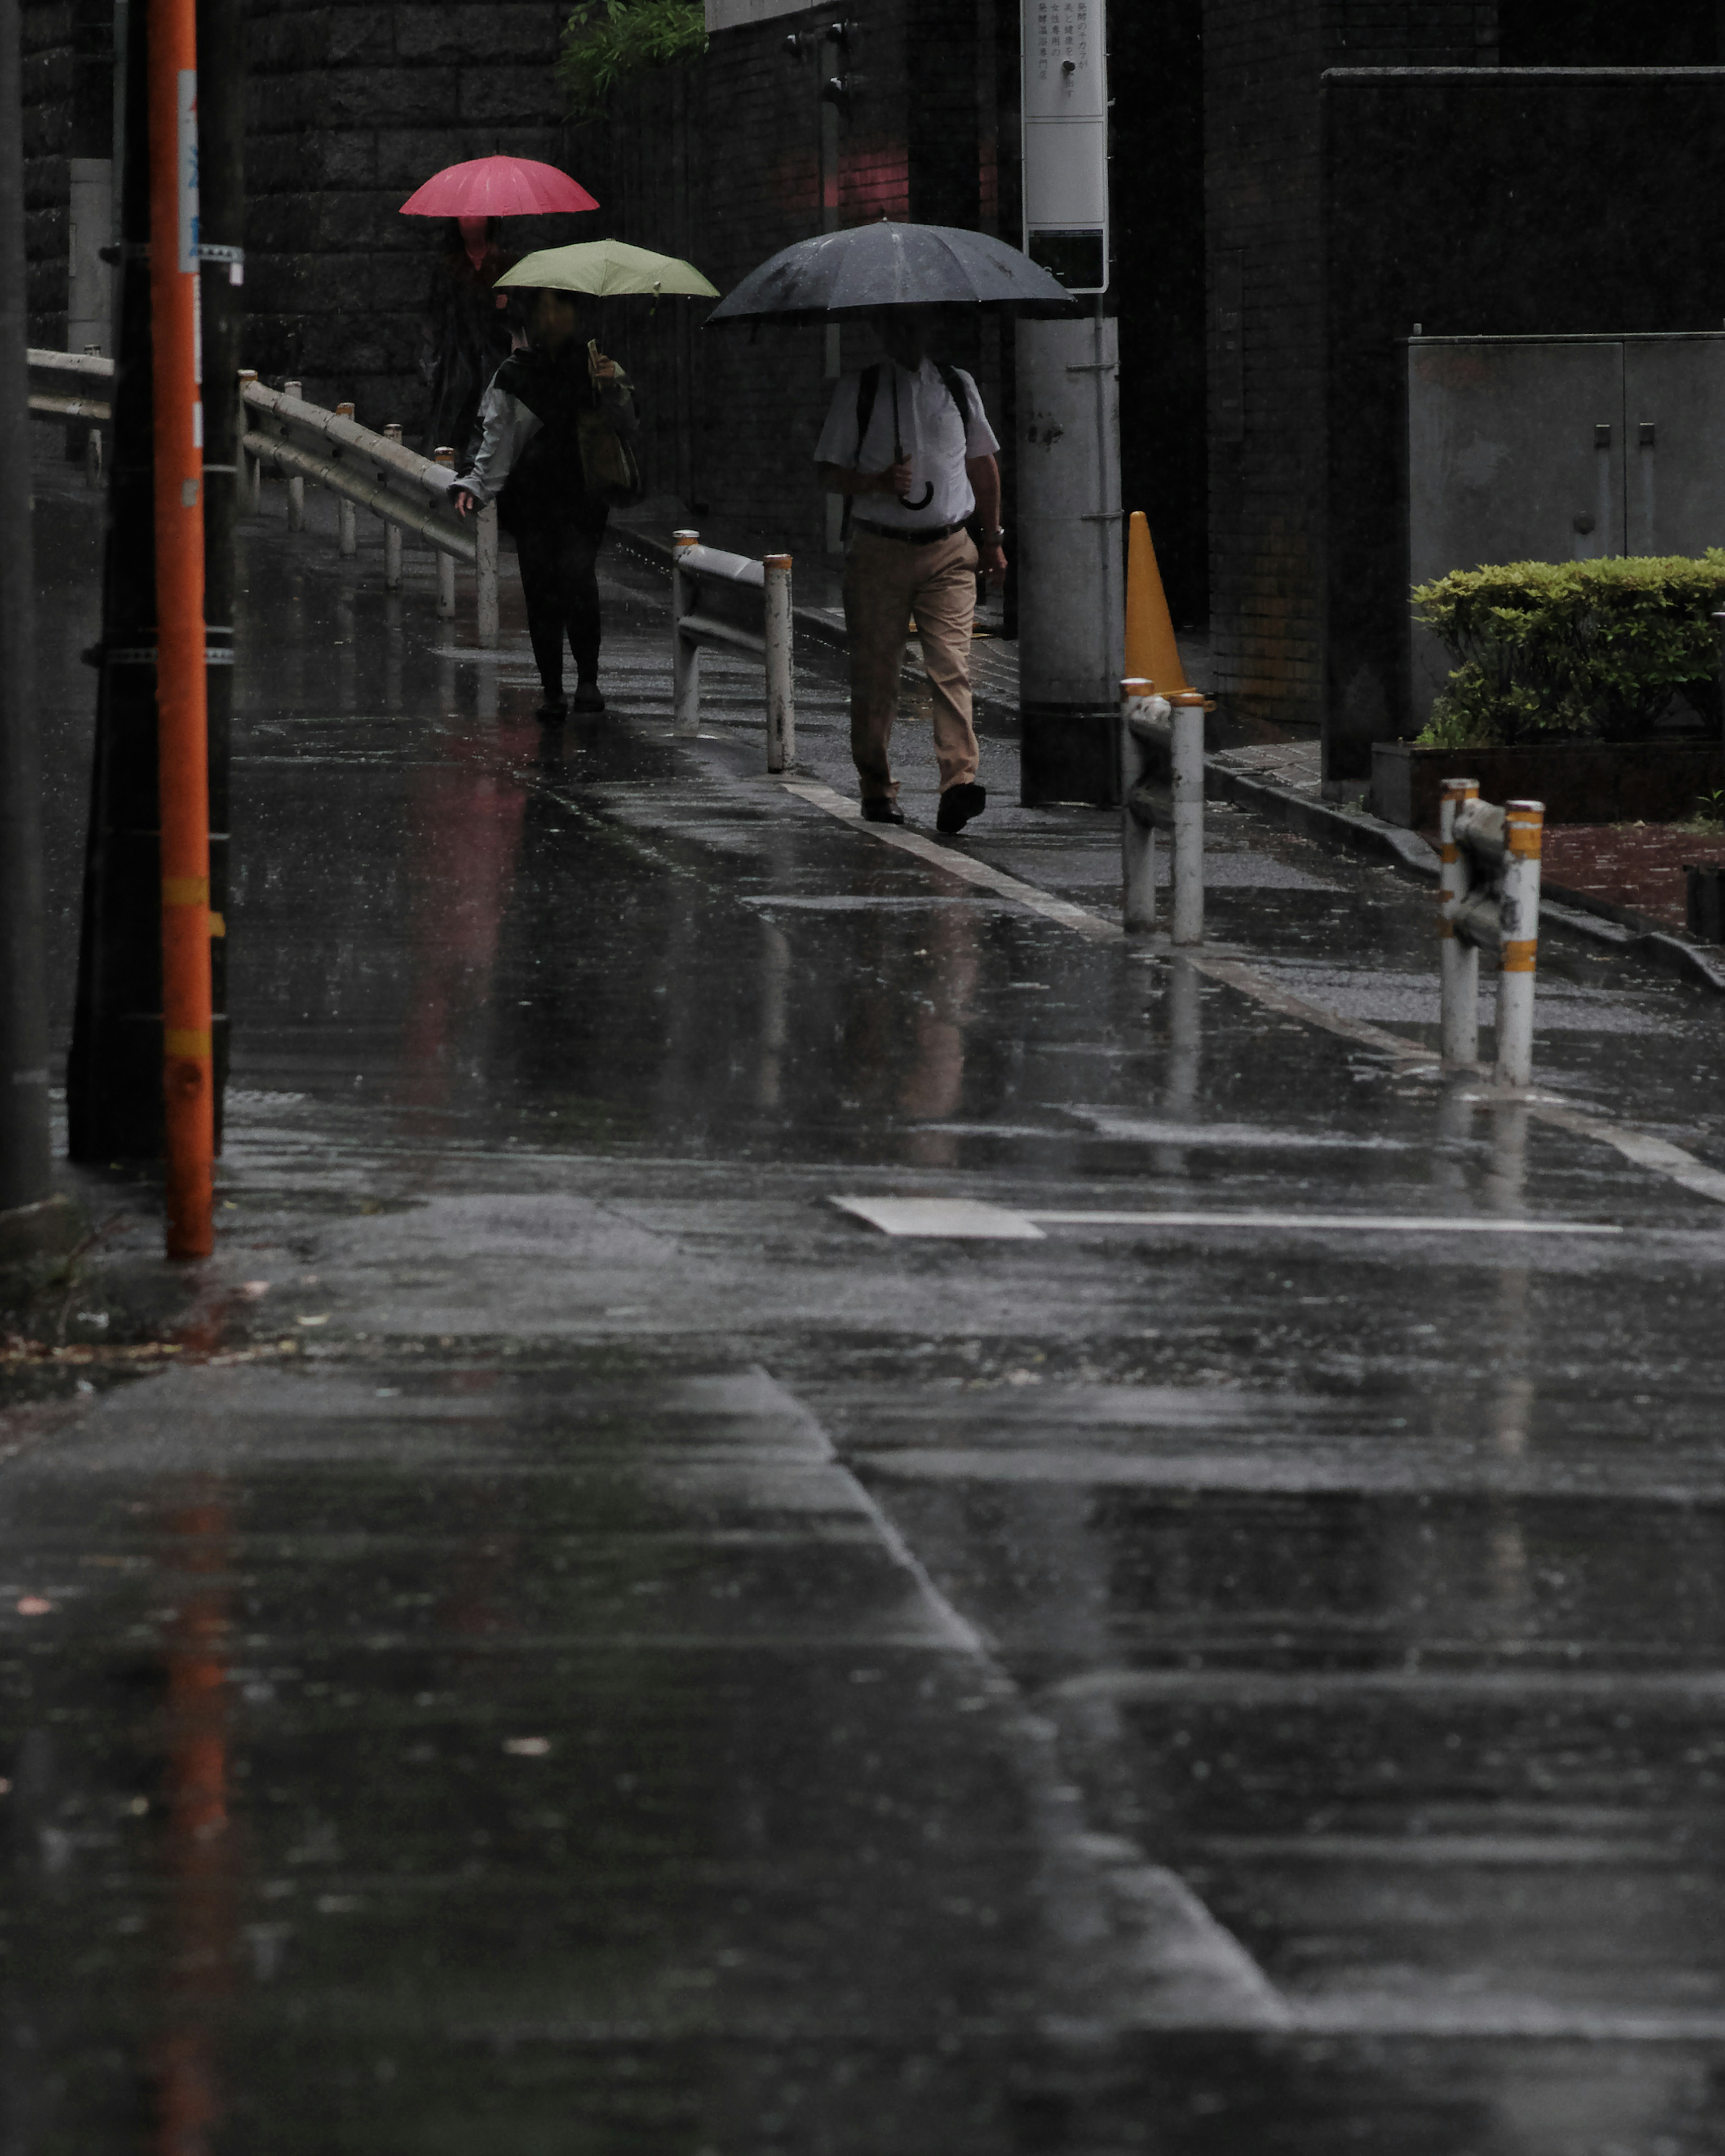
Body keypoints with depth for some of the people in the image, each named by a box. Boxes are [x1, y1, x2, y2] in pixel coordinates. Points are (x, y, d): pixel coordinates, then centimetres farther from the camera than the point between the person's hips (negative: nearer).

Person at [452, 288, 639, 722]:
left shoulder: (597, 368, 8)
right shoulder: (514, 374, 9)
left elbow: (627, 433, 3)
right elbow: (495, 442, 7)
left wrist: (613, 391, -14)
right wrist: (474, 486, -8)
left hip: (583, 496, -2)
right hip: (531, 501, 2)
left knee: (577, 576, -22)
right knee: (541, 593, -2)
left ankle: (588, 678, -10)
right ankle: (551, 691, 9)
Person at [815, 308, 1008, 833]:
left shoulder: (958, 386, 10)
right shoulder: (857, 392, 4)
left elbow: (982, 463, 21)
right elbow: (830, 472, 3)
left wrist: (992, 538, 21)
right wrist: (879, 484, -16)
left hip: (948, 552, 0)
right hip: (878, 549, 0)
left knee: (951, 665, -14)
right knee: (875, 672, 2)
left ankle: (959, 783, -25)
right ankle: (878, 789, 16)